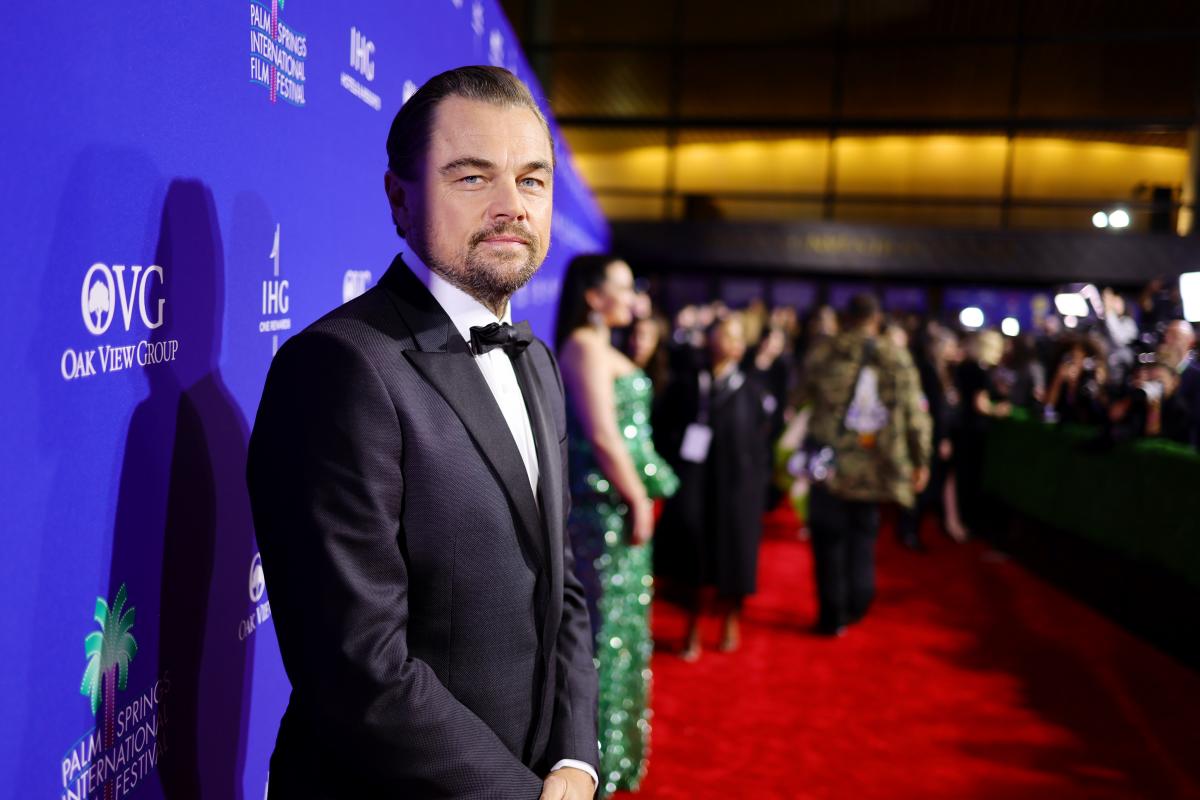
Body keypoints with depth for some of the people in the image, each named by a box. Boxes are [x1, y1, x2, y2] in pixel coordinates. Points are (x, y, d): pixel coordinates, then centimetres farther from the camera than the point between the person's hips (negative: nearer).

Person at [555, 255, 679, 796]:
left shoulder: (601, 346, 16)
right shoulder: (585, 345, -15)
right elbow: (602, 436, -22)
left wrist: (639, 495, 12)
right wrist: (638, 499, -16)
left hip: (617, 501, 10)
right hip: (604, 503, -10)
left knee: (618, 621, 18)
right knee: (605, 622, 0)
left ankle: (613, 742, 33)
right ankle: (596, 754, 13)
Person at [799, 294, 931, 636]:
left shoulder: (823, 354, -1)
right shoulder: (897, 358, 2)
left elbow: (806, 398, 1)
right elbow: (914, 413, 2)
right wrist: (921, 460, 8)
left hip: (831, 461, -1)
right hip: (874, 465, 2)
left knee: (829, 537, 7)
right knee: (862, 532, 18)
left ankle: (832, 615, 11)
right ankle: (857, 602, 14)